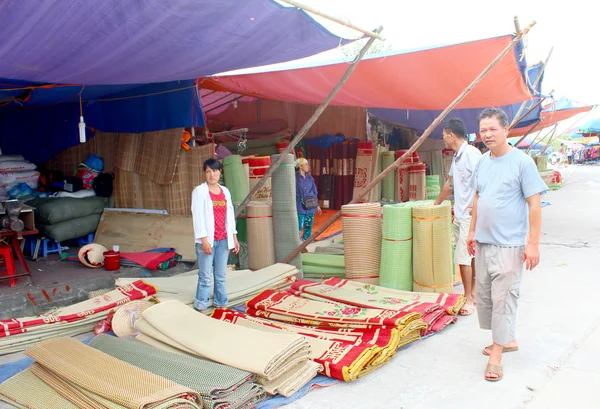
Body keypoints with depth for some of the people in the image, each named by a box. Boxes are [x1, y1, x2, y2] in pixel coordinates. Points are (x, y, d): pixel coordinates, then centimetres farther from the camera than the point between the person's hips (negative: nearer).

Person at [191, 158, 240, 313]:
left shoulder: (225, 191, 10)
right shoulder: (199, 191, -6)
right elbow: (198, 216, -12)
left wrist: (234, 237, 10)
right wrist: (204, 240, -18)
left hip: (223, 240, 5)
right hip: (207, 240, -5)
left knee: (221, 275, 12)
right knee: (205, 276, -1)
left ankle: (221, 303, 23)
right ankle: (201, 307, 10)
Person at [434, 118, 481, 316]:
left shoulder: (472, 153, -15)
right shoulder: (456, 156, 15)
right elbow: (449, 184, 26)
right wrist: (435, 204, 33)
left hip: (470, 216, -9)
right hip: (459, 214, 9)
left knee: (463, 257, -5)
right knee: (470, 257, 14)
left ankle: (469, 299, 6)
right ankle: (473, 293, 24)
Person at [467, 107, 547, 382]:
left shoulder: (522, 162, -11)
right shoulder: (482, 163, 9)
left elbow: (534, 204, -11)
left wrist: (533, 243, -14)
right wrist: (472, 231, 16)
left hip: (509, 245, -7)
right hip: (483, 243, 7)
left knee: (503, 297, -3)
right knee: (484, 294, 14)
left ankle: (496, 354, 8)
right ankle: (507, 339, 32)